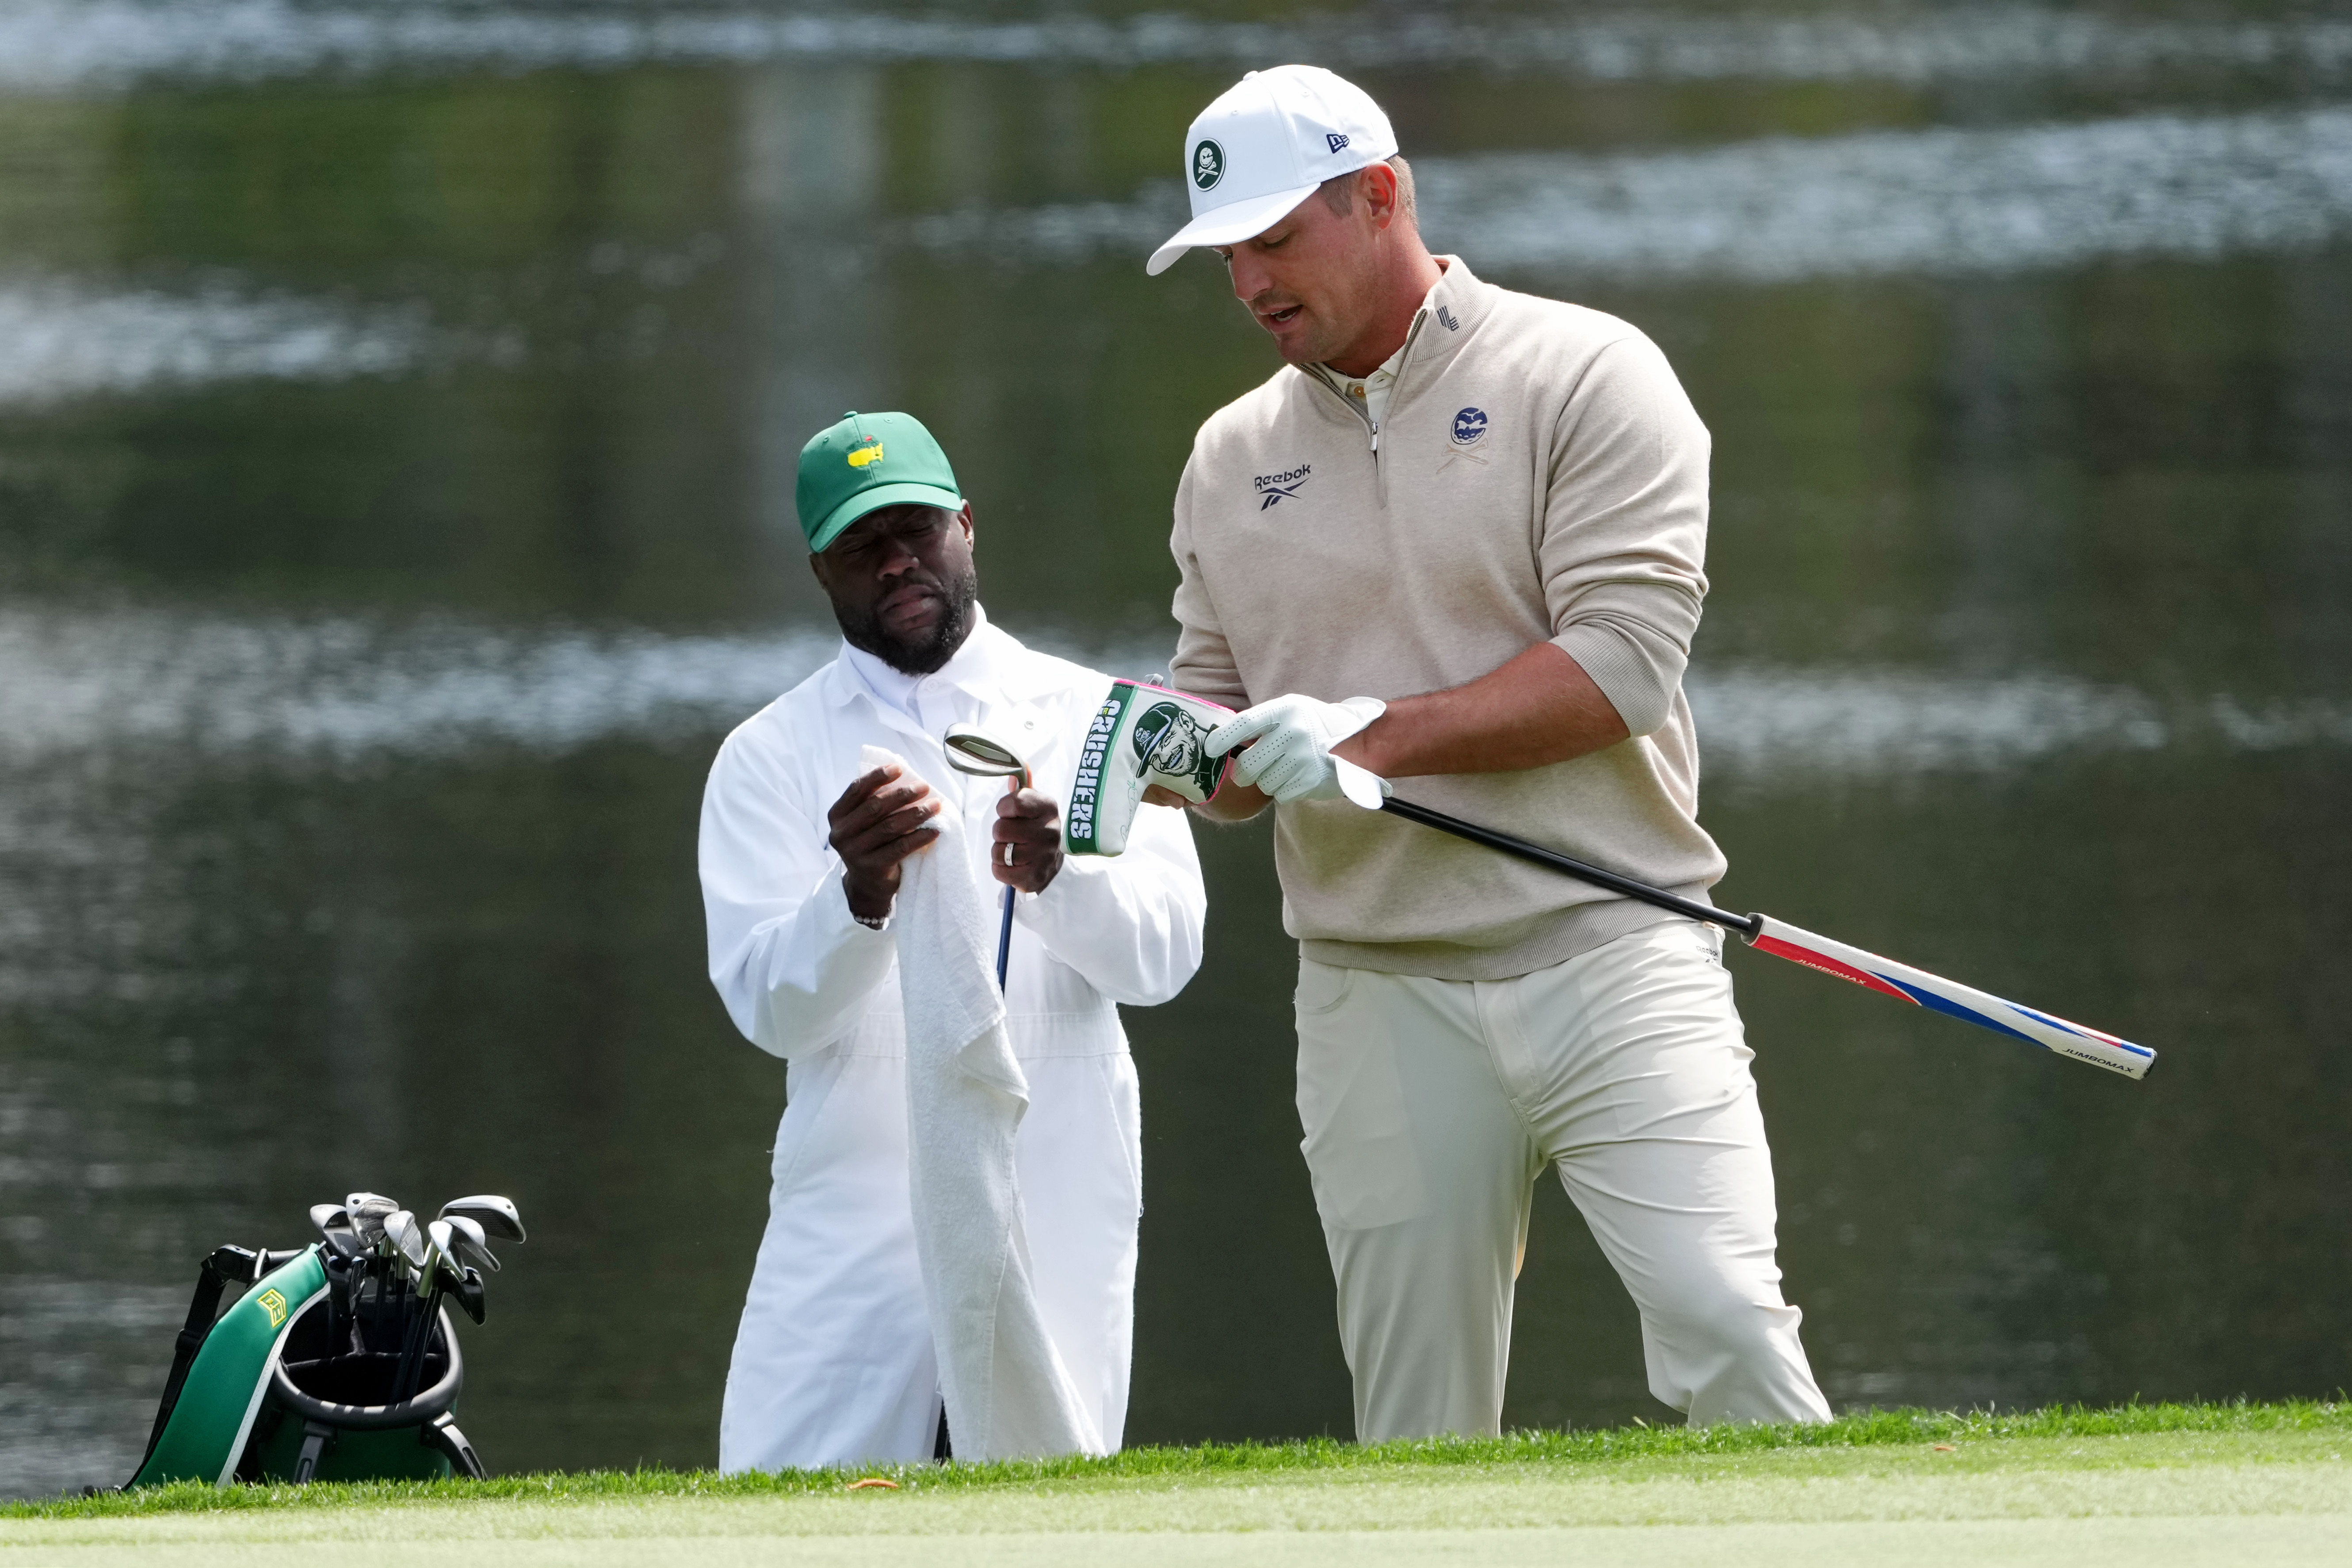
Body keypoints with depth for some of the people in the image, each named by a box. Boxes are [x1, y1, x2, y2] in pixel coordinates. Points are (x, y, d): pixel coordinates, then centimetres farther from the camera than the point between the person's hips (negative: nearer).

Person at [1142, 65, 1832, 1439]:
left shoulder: (1583, 378, 0)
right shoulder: (1235, 462, 15)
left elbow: (1624, 663, -11)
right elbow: (1233, 750, 19)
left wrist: (1377, 733, -18)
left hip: (1606, 962, -4)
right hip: (1378, 1002, 4)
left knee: (1726, 1340, -18)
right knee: (1418, 1429, 1)